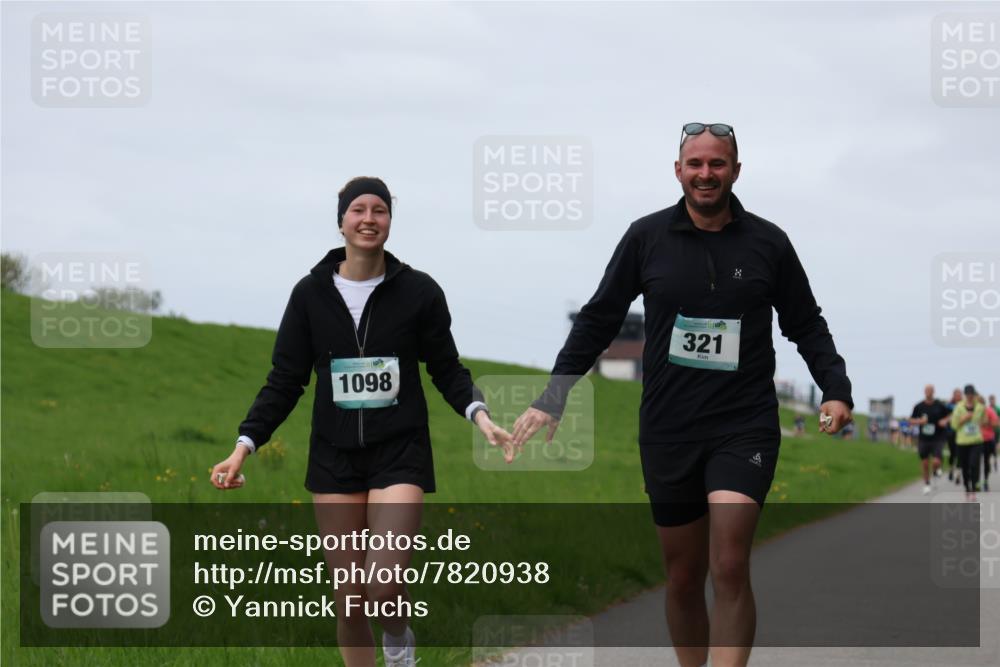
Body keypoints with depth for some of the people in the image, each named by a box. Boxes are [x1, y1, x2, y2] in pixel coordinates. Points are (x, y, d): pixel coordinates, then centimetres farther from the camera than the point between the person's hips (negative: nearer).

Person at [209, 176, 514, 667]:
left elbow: (447, 369, 5)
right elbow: (285, 381, 5)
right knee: (348, 599, 2)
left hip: (400, 455, -2)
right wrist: (245, 445, -5)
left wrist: (479, 415, -15)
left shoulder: (418, 291, -2)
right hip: (334, 458, 2)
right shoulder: (311, 294, 1)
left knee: (384, 587, -18)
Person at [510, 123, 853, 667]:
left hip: (744, 427, -2)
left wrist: (836, 389, -5)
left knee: (729, 570, -16)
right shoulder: (647, 237, 1)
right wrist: (552, 398, 2)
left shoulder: (767, 242, 1)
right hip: (668, 432, 2)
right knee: (683, 577, 9)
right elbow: (598, 320, 8)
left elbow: (806, 325, 10)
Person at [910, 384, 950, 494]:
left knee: (936, 462, -15)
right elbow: (911, 420, 8)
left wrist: (945, 420, -10)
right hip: (923, 439, 2)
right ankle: (927, 484, 27)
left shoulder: (940, 406, -4)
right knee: (925, 463, 7)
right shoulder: (919, 406, 0)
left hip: (937, 439, -2)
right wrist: (919, 421, -12)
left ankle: (936, 470, 21)